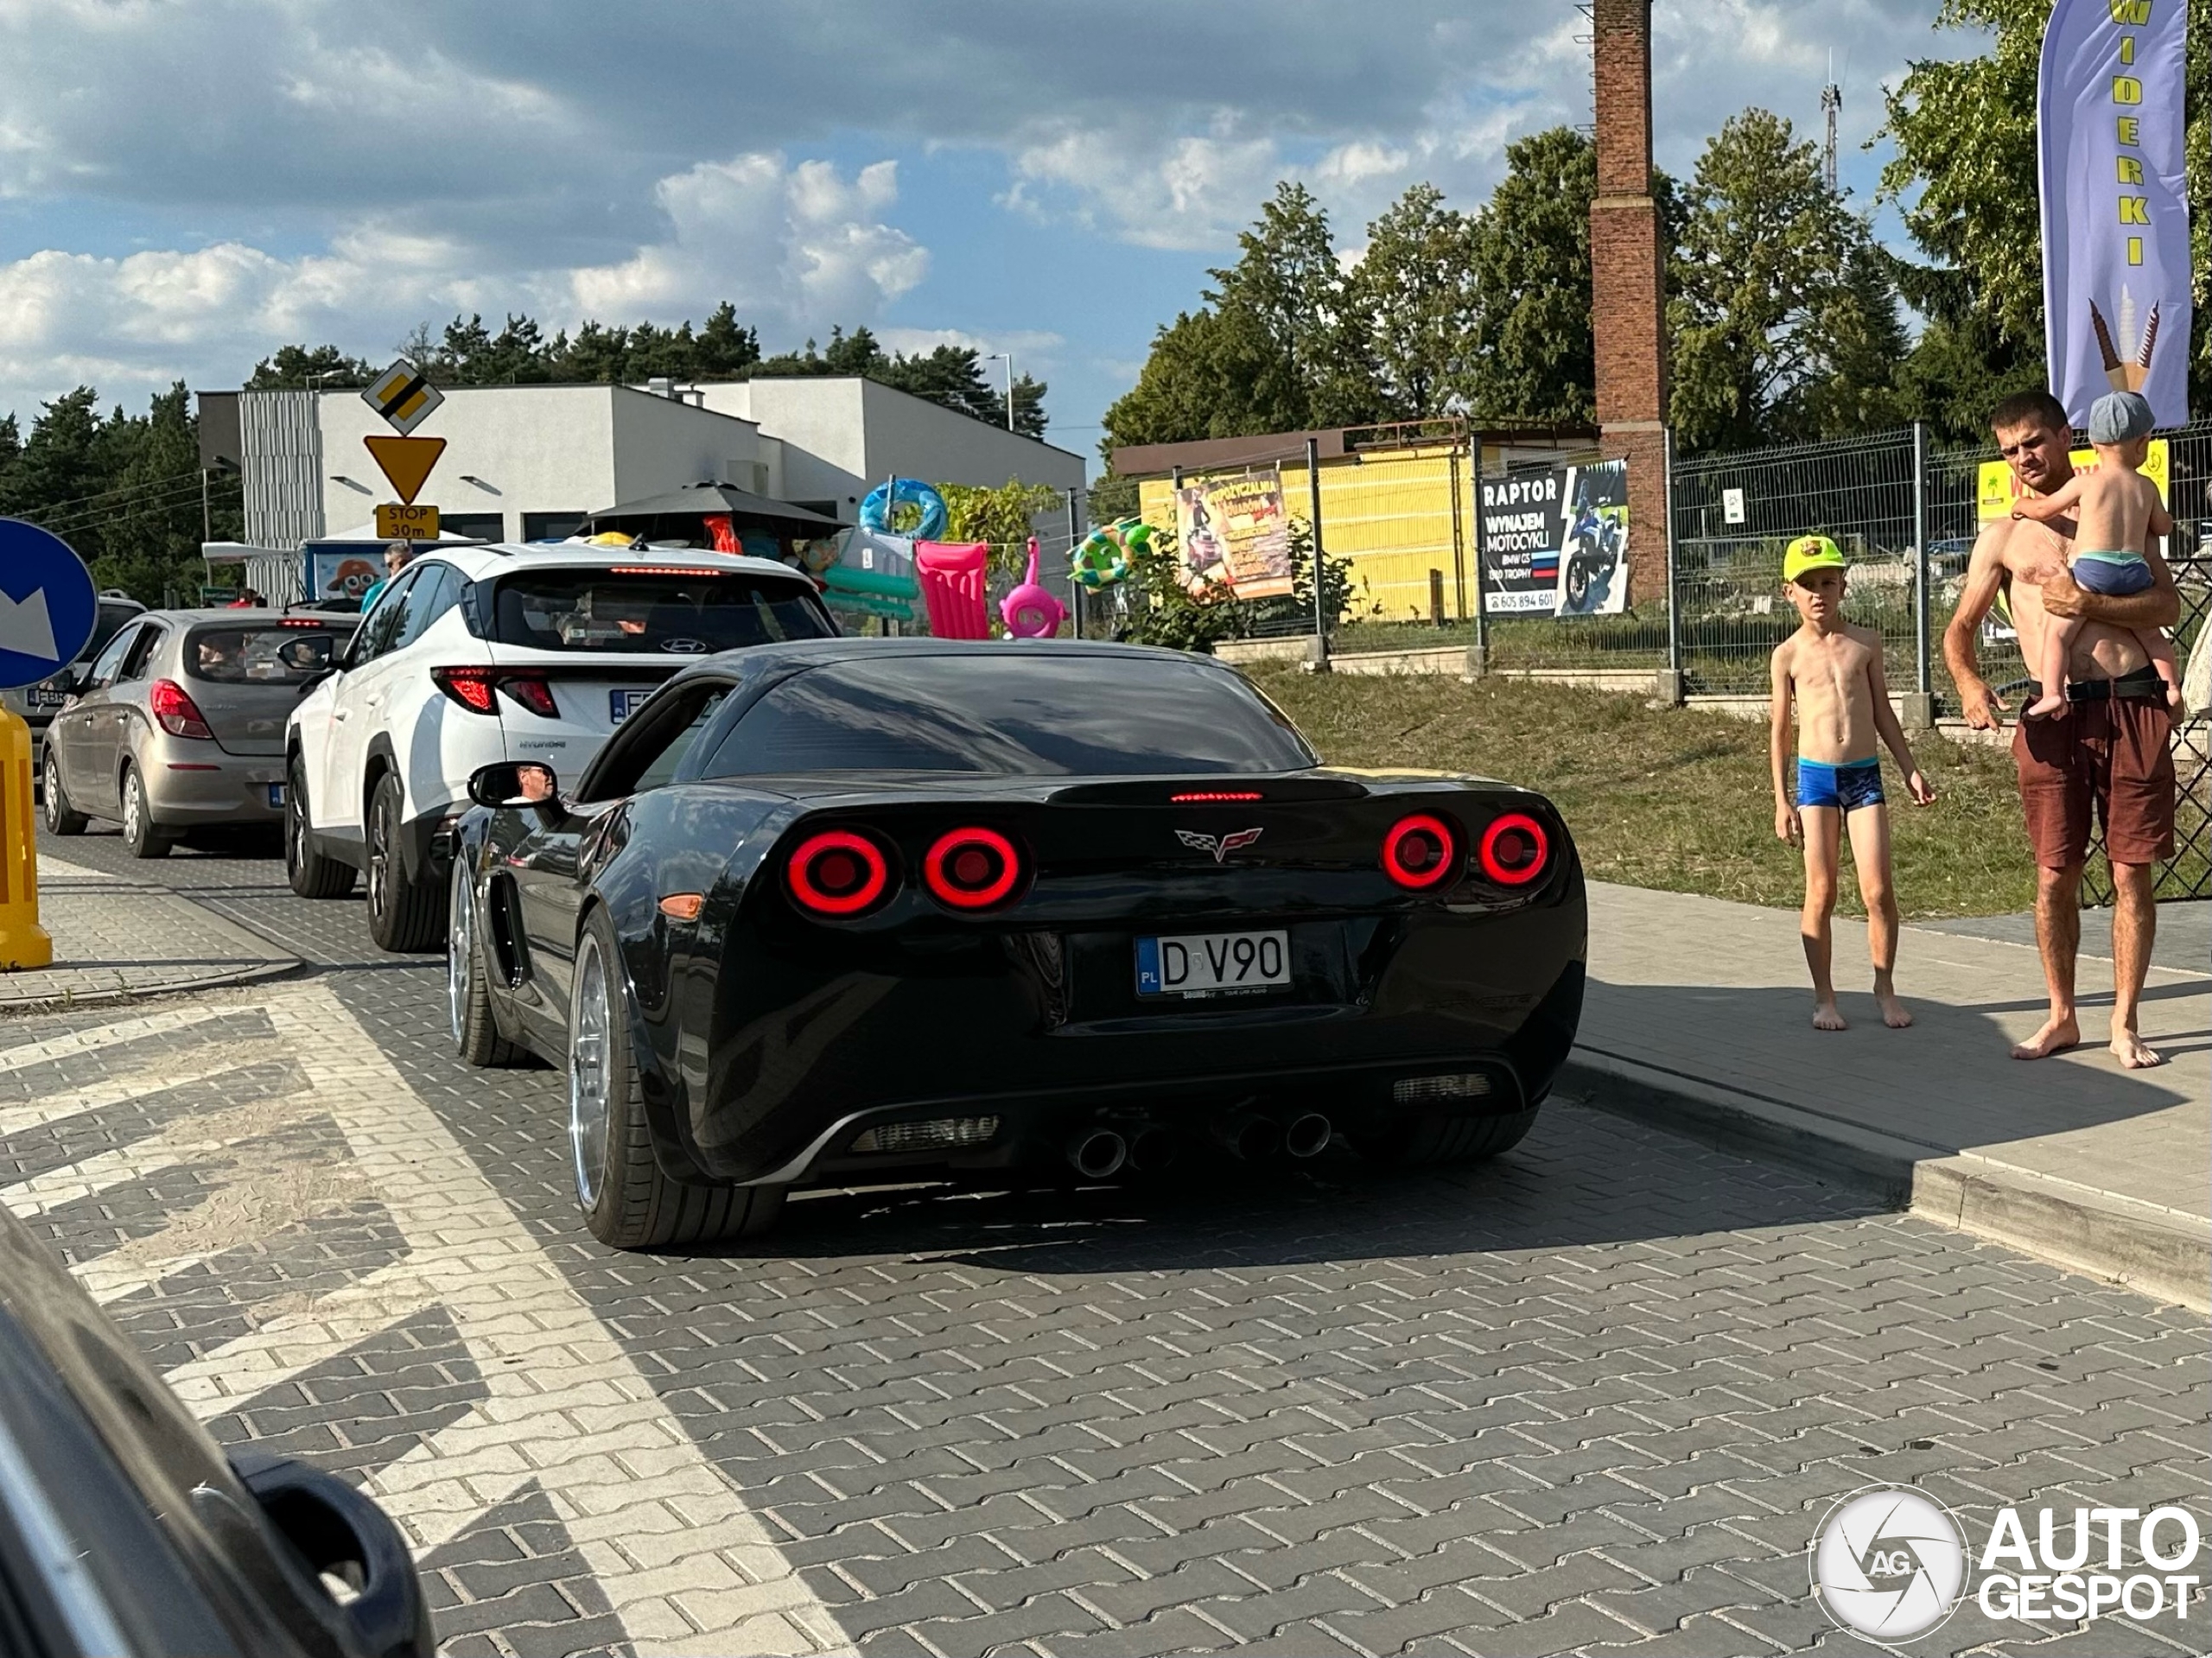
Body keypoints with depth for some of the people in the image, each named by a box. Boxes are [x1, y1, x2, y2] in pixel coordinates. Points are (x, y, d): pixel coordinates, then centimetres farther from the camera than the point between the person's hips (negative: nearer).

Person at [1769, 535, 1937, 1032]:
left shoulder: (1865, 642, 6)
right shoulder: (1789, 654, 1)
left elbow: (1882, 712, 13)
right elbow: (1781, 730, 5)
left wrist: (1909, 768, 9)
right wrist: (1782, 800, 2)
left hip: (1865, 773, 1)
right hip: (1816, 775, -1)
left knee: (1878, 890, -3)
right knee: (1821, 892, 1)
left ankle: (1885, 988, 12)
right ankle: (1824, 997, 11)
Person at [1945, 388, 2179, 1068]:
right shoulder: (2002, 537, 9)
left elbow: (2168, 605, 2)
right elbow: (1960, 628, 10)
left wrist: (2090, 604, -14)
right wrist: (1969, 684, -11)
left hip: (2131, 706, 0)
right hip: (2054, 717, 0)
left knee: (2131, 873, 1)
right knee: (2055, 875, 3)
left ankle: (2124, 1024, 11)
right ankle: (2061, 1017, 17)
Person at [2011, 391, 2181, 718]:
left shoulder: (2085, 483, 3)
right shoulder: (2147, 487, 13)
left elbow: (2044, 510, 11)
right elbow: (2164, 527, 26)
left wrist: (2022, 506, 32)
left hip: (2091, 570, -4)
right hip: (2134, 571, 4)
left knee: (2058, 632, -6)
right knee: (2152, 634, 23)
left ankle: (2052, 694, -22)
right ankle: (2173, 688, 22)